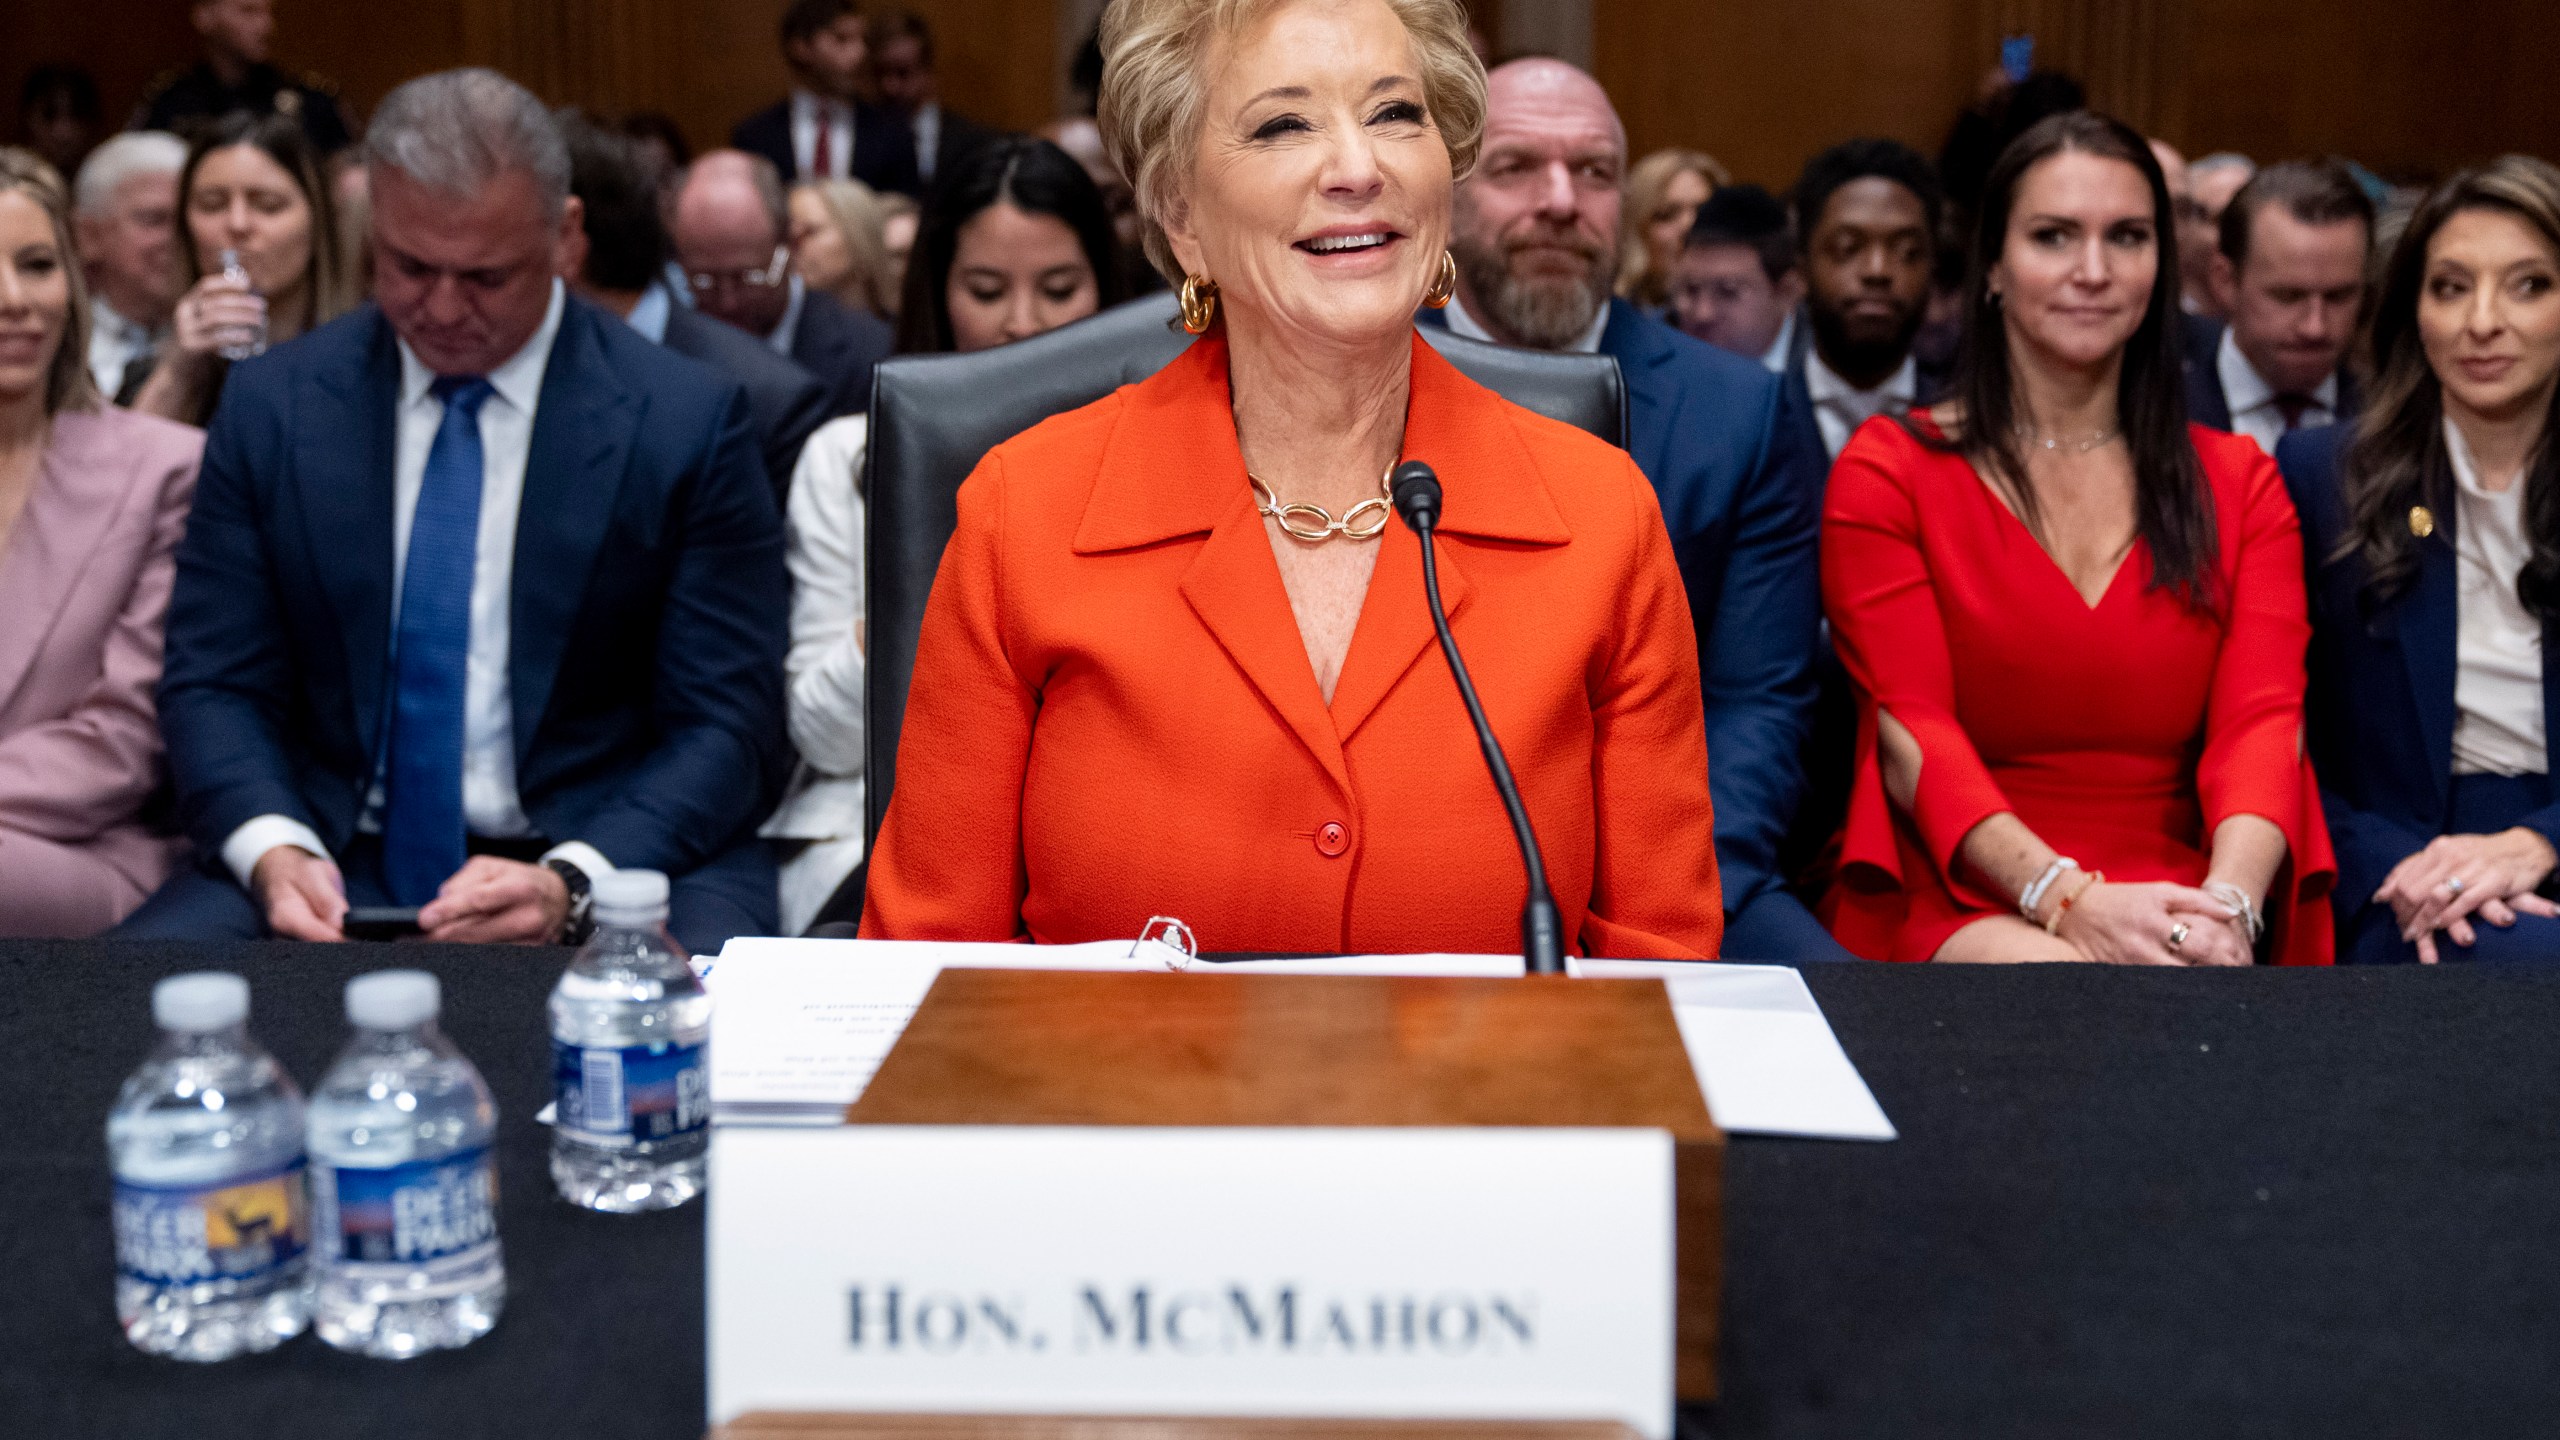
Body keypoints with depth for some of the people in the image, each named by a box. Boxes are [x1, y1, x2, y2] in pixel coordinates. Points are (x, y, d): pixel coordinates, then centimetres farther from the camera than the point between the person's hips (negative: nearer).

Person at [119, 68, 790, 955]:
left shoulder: (689, 423, -3)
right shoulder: (270, 407, 6)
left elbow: (729, 725, -4)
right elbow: (214, 683, 7)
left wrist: (571, 883, -20)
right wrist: (272, 849, -15)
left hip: (609, 866, -2)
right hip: (331, 866, 2)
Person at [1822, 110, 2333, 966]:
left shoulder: (2239, 484, 16)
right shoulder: (1886, 470, 7)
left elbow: (2262, 718, 0)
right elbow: (1912, 734, -5)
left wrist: (2230, 903, -22)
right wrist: (2068, 898, -23)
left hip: (2171, 910, 3)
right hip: (1955, 906, -2)